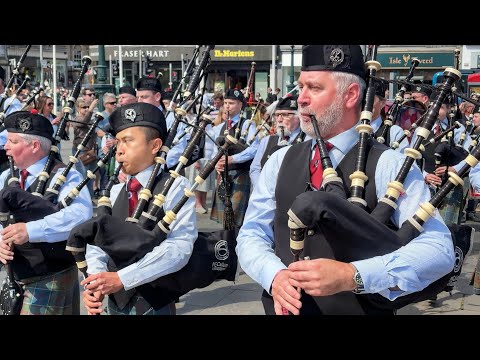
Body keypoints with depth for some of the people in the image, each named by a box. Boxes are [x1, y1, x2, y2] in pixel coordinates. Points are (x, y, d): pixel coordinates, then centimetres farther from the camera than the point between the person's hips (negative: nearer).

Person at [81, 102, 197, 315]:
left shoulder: (175, 187, -11)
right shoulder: (116, 191, 7)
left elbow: (179, 247, -22)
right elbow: (98, 243, 2)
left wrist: (122, 278, -26)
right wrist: (96, 279, -18)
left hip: (154, 304, -5)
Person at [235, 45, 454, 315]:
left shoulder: (388, 166, -10)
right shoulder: (280, 161, 4)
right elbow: (252, 235, 3)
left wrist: (352, 275, -30)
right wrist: (275, 275, -18)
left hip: (358, 309, -3)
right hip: (283, 308, 4)